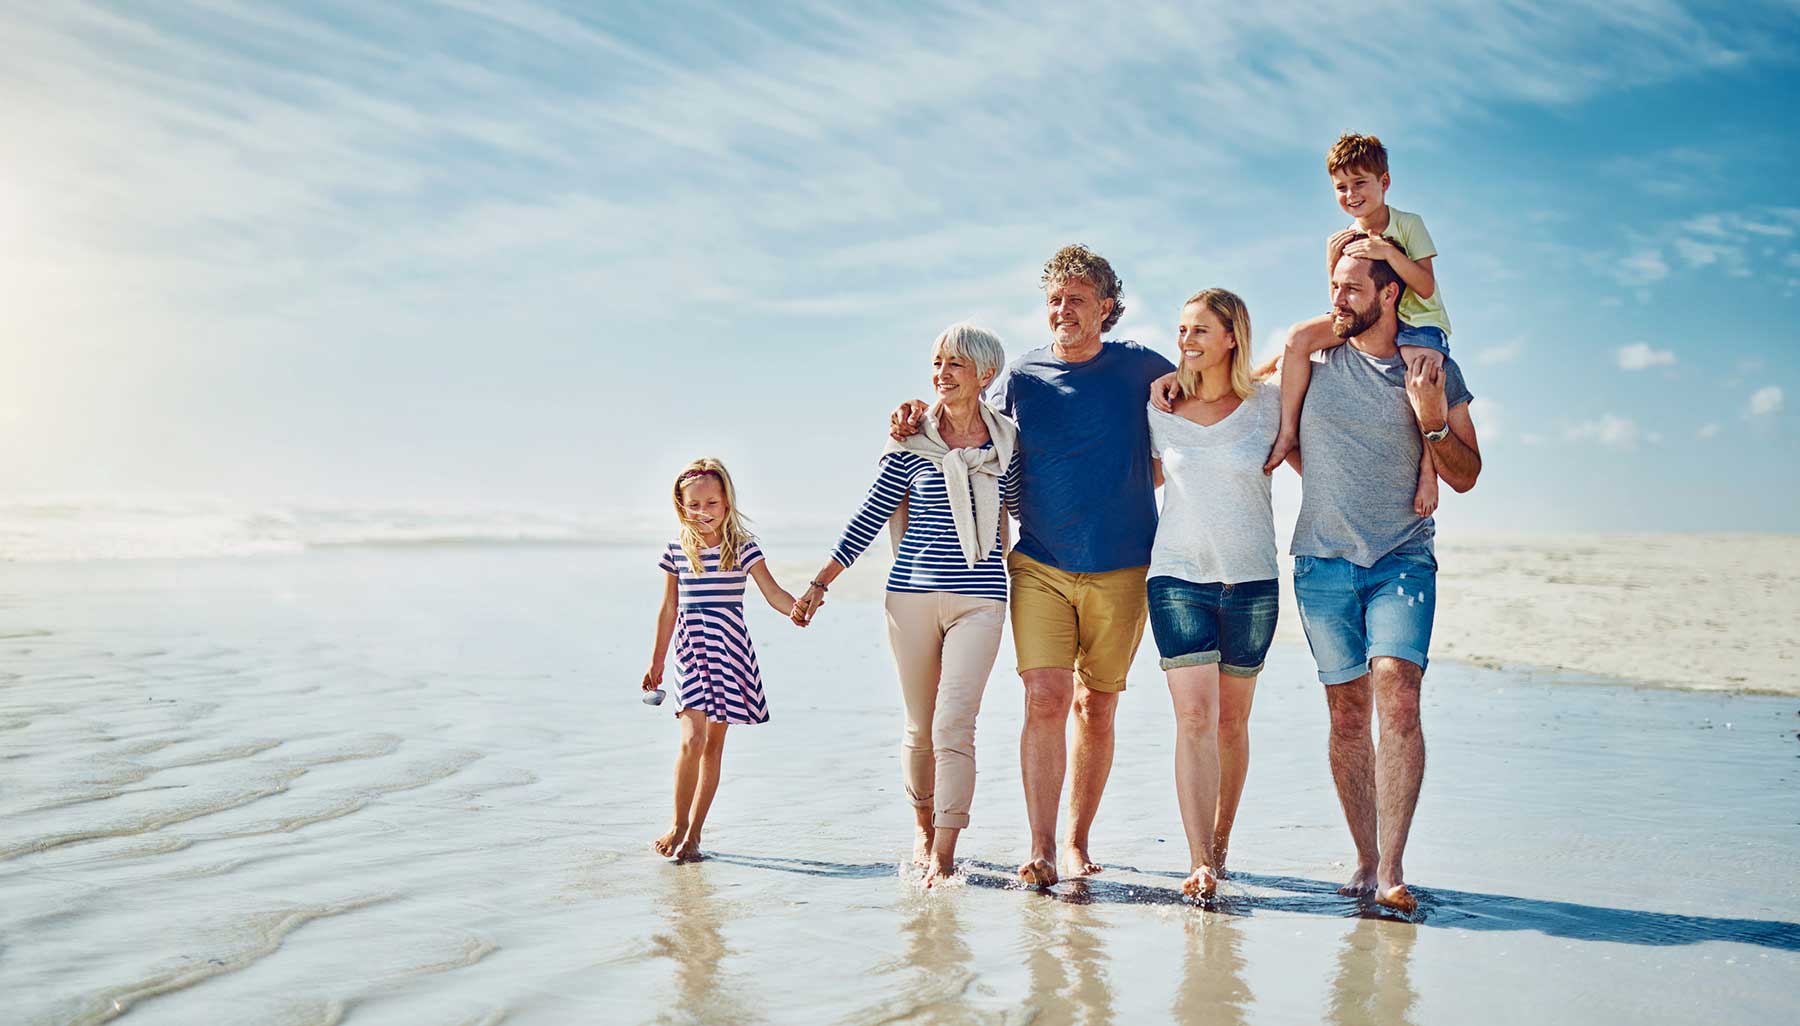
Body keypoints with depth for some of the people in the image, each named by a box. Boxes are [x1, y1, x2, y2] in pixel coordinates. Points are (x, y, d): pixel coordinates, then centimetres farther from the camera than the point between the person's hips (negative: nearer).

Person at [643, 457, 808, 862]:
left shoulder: (743, 548, -3)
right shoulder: (677, 549, 3)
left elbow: (772, 592, -10)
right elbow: (669, 609, 11)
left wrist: (797, 609, -32)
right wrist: (657, 661, 16)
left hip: (729, 652, 0)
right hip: (691, 651, 0)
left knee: (714, 744, 6)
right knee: (692, 740, -13)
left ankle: (694, 832, 16)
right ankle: (678, 825, 4)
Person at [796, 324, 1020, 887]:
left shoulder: (1007, 440, 4)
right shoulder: (911, 443, 2)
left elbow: (1024, 511, 17)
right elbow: (869, 518, 6)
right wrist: (820, 583, 6)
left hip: (980, 598, 0)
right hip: (912, 593, 1)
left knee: (953, 725, -11)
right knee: (920, 729, 8)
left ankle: (943, 855, -6)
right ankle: (924, 827, 30)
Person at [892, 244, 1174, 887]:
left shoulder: (1140, 367, 2)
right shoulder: (1021, 378, 5)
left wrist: (1144, 485, 1)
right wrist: (918, 419, -3)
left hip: (1121, 568, 0)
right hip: (1040, 564, 0)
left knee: (1096, 707, 6)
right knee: (1045, 698, -12)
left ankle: (1076, 842, 18)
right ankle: (1040, 850, -9)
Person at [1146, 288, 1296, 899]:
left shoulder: (1268, 404, 1)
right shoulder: (1161, 410, 5)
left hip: (1251, 582, 0)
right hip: (1178, 578, 0)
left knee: (1232, 721, 8)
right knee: (1194, 716, -12)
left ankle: (1220, 843, 27)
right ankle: (1200, 865, -13)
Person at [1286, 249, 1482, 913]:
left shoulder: (1436, 372, 5)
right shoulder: (1310, 355, 6)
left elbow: (1465, 477, 7)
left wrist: (1432, 421, -9)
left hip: (1403, 558, -1)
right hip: (1322, 560, 1)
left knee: (1397, 696, -18)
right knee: (1347, 714, 2)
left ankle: (1391, 871, -17)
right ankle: (1366, 861, 13)